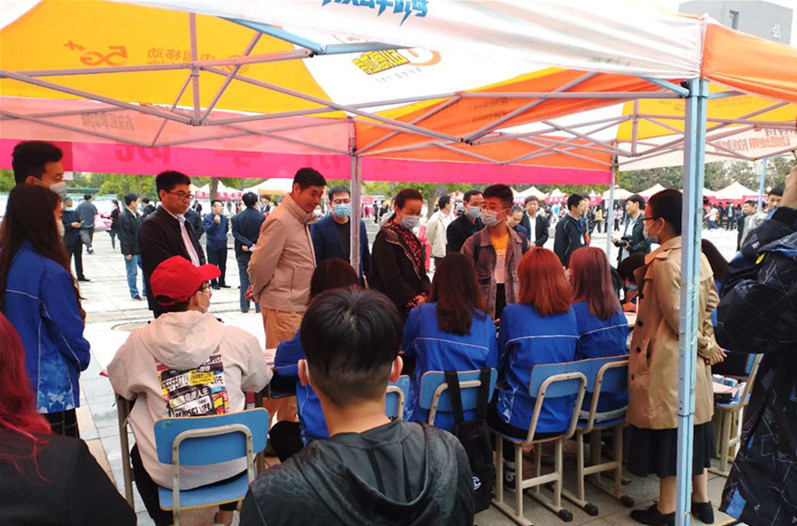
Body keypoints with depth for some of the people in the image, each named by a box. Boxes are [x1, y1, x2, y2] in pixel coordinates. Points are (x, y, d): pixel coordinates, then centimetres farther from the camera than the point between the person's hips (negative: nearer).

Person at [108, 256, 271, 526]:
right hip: (230, 464, 0)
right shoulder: (238, 338, -10)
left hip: (171, 472, 0)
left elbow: (119, 385, 9)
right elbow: (258, 382, 7)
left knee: (139, 454, 33)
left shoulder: (140, 342, -9)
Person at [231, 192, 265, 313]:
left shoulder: (237, 217, -2)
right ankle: (258, 306, 7)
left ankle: (244, 306, 11)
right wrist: (254, 245, -5)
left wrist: (247, 244, -12)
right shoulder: (262, 217, -8)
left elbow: (236, 234, -8)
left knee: (244, 281, 8)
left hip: (242, 253, 2)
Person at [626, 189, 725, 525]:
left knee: (667, 431, 3)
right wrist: (707, 341, 9)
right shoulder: (699, 257, 6)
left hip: (667, 360, -9)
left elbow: (677, 317, -19)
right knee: (693, 426, 19)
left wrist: (704, 345, -7)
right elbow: (711, 301, 11)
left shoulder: (663, 261, -20)